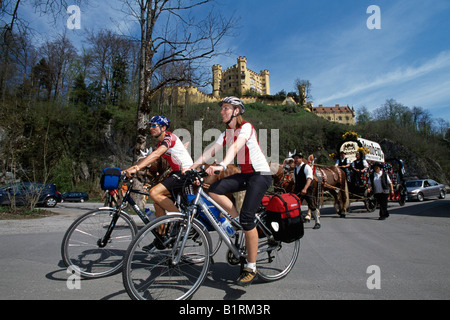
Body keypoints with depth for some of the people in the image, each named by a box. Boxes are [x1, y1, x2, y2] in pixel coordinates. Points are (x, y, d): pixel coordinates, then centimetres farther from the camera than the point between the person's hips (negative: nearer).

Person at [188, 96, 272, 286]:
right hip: (244, 174, 7)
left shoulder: (246, 127, -13)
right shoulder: (226, 133, 10)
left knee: (247, 217, -17)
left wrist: (222, 165, -49)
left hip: (260, 174, -7)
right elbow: (211, 151, -2)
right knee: (214, 190, -16)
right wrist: (191, 166, -15)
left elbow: (236, 146, -32)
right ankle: (237, 221, 2)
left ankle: (251, 267, -4)